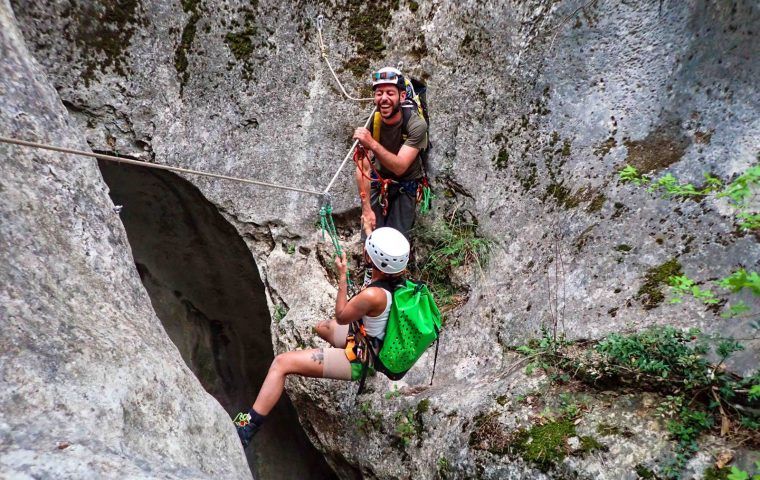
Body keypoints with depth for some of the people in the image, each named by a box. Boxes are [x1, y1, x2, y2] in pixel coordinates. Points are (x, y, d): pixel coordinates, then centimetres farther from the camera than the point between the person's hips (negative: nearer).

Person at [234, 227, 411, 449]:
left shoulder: (373, 295, -35)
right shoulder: (396, 276, -14)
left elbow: (341, 316, -15)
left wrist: (342, 276, -13)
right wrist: (369, 226, 18)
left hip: (360, 360, -8)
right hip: (374, 341, 9)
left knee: (282, 362, -11)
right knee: (323, 327, 34)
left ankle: (247, 428, -10)